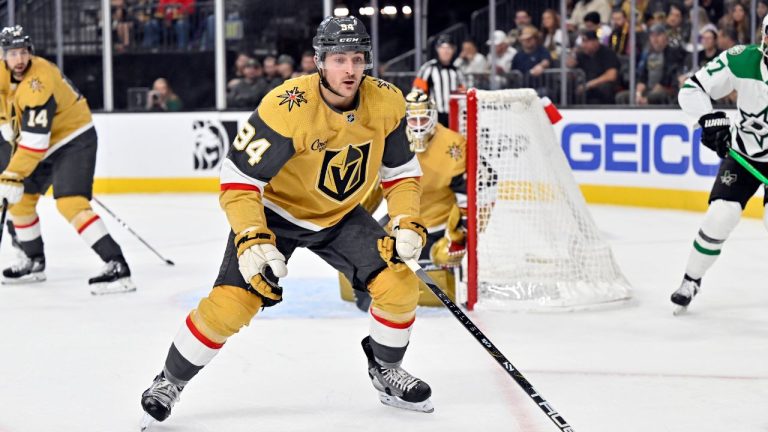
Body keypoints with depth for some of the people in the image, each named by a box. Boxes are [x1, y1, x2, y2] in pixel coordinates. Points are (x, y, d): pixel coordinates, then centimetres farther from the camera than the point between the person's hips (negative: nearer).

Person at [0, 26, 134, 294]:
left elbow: (35, 142, -33)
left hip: (75, 141, -10)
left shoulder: (37, 84, -30)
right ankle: (33, 262, 30)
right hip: (49, 145, 10)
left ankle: (116, 266, -32)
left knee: (70, 203, -26)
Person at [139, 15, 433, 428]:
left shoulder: (386, 103, -15)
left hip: (342, 215, 4)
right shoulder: (287, 107, -31)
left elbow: (401, 172, 0)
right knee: (231, 303, -16)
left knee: (399, 285, -10)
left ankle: (386, 371, 18)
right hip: (275, 211, -4)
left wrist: (408, 223, -14)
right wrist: (252, 240, -38)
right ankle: (170, 380, 8)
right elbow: (238, 179, -27)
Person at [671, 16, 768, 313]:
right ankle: (691, 280, 12)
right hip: (743, 154, 1)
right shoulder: (742, 61, -19)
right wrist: (709, 119, -30)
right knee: (721, 216, -9)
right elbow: (691, 90, -14)